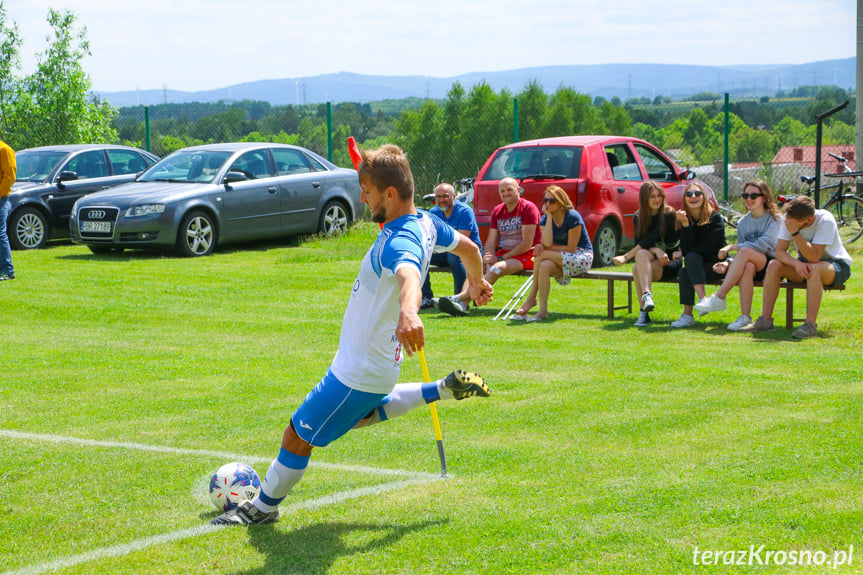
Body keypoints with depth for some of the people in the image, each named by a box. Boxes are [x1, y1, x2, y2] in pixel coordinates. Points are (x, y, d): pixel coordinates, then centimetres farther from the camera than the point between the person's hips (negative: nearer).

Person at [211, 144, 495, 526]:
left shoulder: (399, 241, -31)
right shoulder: (427, 223, -2)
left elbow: (409, 274, -55)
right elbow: (468, 247, 17)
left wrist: (408, 312, -76)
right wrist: (477, 283, 38)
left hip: (361, 372, -10)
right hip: (378, 360, 10)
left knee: (297, 438, 4)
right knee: (359, 415, 38)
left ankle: (265, 507, 24)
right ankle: (444, 390, 31)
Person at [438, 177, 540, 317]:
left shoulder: (528, 208, -8)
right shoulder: (498, 211, 14)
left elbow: (527, 244, -14)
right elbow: (491, 242, 9)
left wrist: (501, 258, -16)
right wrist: (489, 257, -14)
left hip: (526, 255, -7)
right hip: (504, 253, 7)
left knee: (497, 268, -33)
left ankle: (459, 298, -44)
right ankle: (464, 304, -41)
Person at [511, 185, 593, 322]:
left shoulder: (573, 217, -16)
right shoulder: (545, 219, 1)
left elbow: (571, 248, -17)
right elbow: (547, 243, -17)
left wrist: (544, 249, -16)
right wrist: (549, 216, -15)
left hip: (582, 256, -6)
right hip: (561, 258, 6)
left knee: (542, 255, -28)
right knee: (545, 266, -30)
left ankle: (531, 299, -21)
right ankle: (542, 310, -30)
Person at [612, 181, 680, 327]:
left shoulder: (669, 214, -9)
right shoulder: (638, 217, 6)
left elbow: (652, 238, -18)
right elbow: (638, 243, -2)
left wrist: (626, 257, -24)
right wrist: (655, 250, -24)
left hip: (671, 262, -4)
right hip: (649, 260, 4)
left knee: (637, 268, -32)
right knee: (642, 254, -32)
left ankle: (643, 312, -40)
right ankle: (647, 295, -44)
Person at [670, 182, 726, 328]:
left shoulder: (715, 218, -7)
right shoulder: (684, 219, 3)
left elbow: (707, 247, -15)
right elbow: (686, 249, -9)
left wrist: (681, 253, -6)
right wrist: (685, 225, -20)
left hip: (716, 265, -4)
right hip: (696, 266, 4)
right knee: (683, 273, -28)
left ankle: (688, 315, -35)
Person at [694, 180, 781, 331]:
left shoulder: (775, 219, -1)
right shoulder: (743, 222, 16)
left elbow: (763, 245, -16)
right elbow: (741, 257, 13)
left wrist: (731, 247, -14)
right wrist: (728, 263, -10)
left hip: (770, 264, -4)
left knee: (745, 252, -34)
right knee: (747, 267, -36)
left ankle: (718, 298, -35)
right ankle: (745, 316, -39)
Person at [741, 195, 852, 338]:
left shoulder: (826, 221, -28)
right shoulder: (790, 219, -13)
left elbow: (814, 257, -34)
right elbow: (780, 251, -14)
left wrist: (795, 232, -41)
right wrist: (796, 263, -34)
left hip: (837, 265, -5)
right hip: (804, 263, 5)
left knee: (814, 268, -39)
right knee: (774, 265, -20)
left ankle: (811, 325, -35)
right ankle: (765, 320, -19)